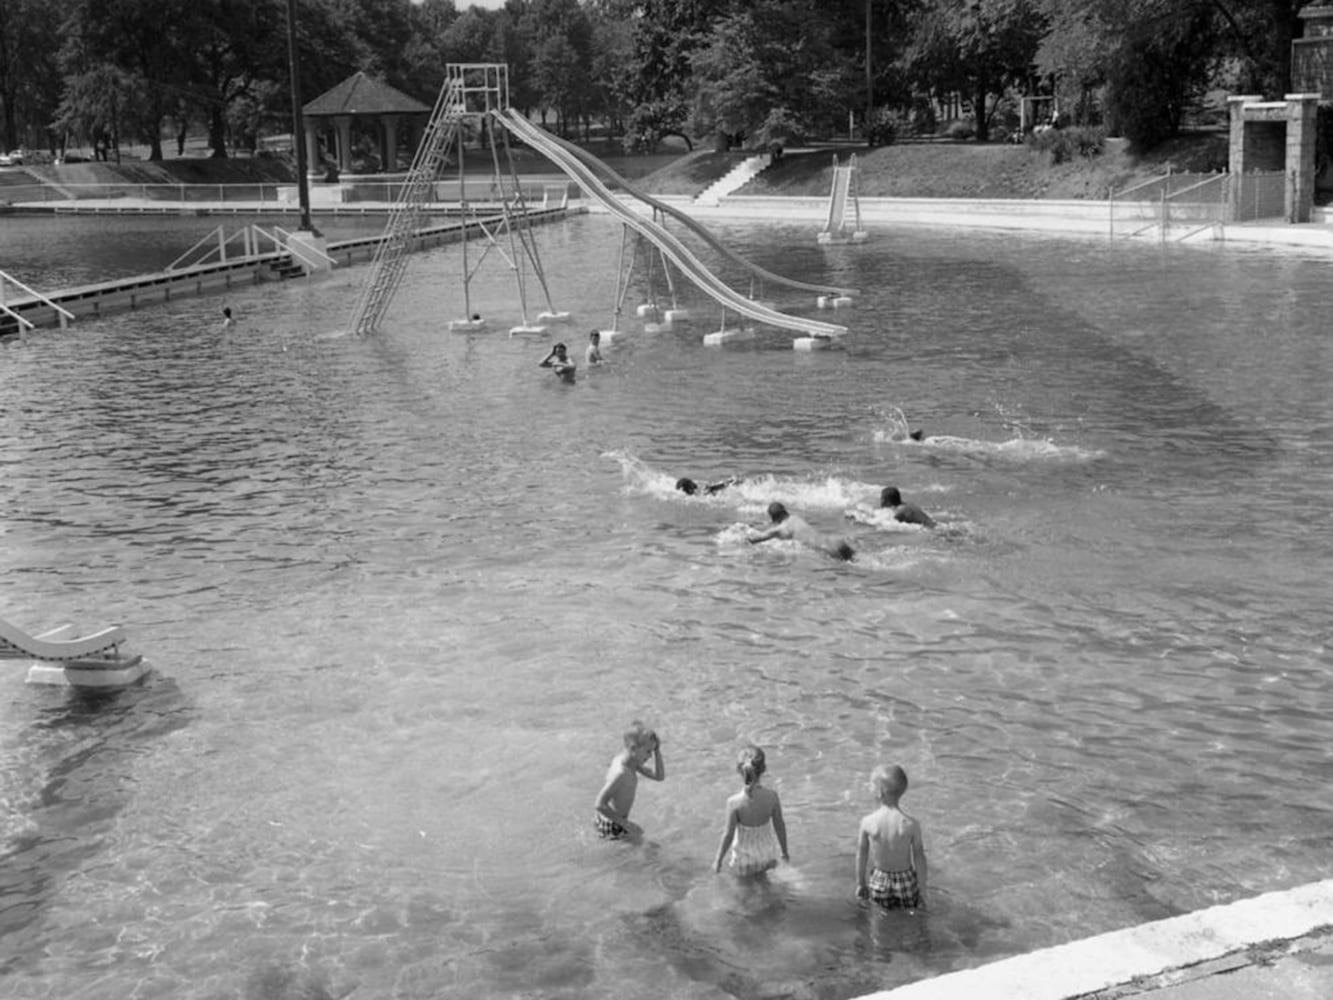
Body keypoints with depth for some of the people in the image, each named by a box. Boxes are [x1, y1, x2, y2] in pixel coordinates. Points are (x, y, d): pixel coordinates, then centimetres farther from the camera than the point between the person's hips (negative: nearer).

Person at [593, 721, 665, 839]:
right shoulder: (621, 773, -33)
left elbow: (659, 776, 2)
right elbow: (599, 805, -35)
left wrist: (657, 751, -12)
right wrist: (626, 824, -28)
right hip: (611, 825, -9)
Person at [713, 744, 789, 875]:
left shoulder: (734, 802, -34)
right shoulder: (772, 796, -27)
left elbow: (728, 835, -22)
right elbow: (780, 826, -12)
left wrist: (718, 860, -5)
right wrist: (784, 851, 6)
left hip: (745, 850, -1)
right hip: (766, 847, 1)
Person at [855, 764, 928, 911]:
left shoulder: (867, 823, -13)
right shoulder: (911, 825, -17)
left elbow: (861, 856, -1)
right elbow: (920, 860, -9)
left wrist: (861, 884, 15)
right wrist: (923, 894, 1)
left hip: (879, 882, 1)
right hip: (906, 881, -1)